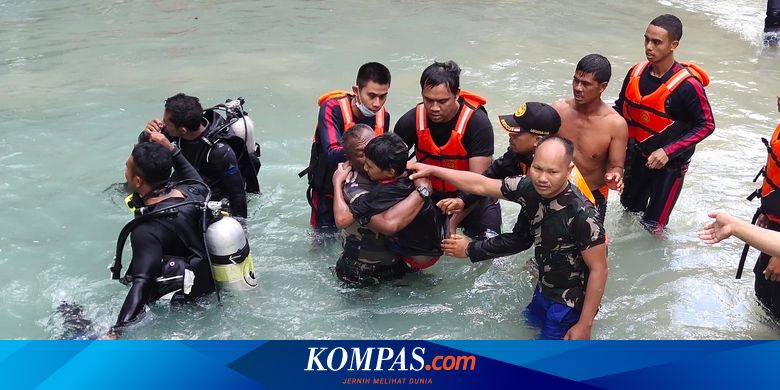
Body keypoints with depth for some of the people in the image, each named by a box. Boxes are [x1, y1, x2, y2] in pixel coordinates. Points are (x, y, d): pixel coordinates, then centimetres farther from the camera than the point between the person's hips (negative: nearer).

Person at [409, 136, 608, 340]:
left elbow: (598, 270, -24)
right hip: (544, 290, 7)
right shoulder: (529, 187, -13)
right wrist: (432, 170, -3)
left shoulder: (582, 214, -32)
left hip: (570, 303, -7)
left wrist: (585, 325, -20)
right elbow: (480, 185, -2)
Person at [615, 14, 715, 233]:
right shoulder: (636, 73, -8)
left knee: (653, 226, 2)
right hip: (637, 156, 5)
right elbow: (621, 108, 8)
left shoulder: (687, 85, -25)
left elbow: (706, 125, -17)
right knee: (629, 210, 23)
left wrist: (668, 151, -25)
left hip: (670, 164, -5)